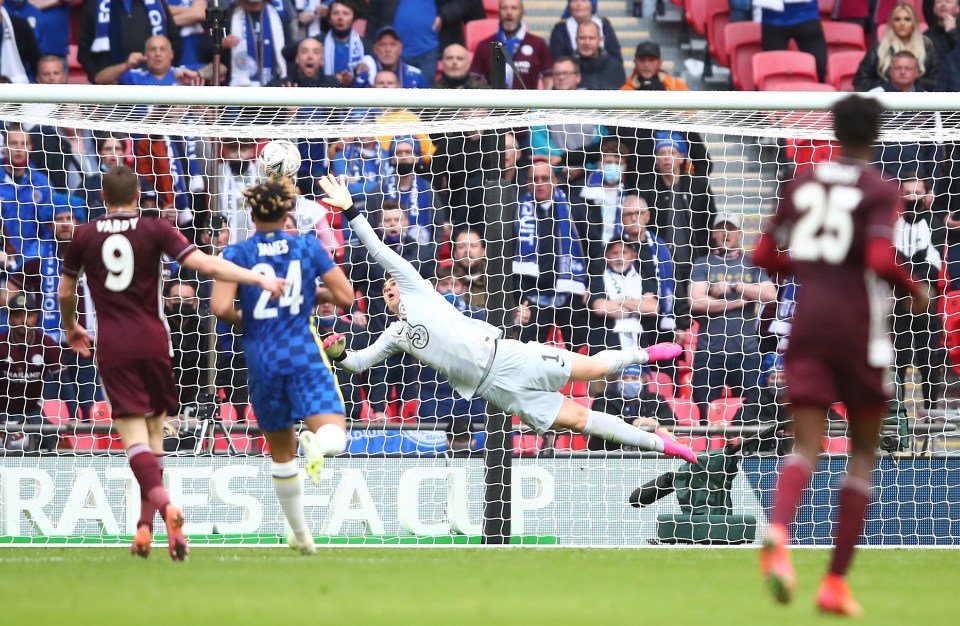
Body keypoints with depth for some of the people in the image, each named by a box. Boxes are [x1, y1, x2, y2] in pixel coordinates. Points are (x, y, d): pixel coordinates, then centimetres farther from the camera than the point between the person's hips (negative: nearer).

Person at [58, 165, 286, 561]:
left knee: (134, 434, -6)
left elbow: (65, 293, 16)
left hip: (112, 344, -1)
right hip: (152, 339, 1)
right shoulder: (155, 230, 1)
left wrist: (71, 328, 36)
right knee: (154, 428, 13)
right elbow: (206, 265, -9)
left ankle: (164, 505, -31)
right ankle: (145, 525, 14)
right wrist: (260, 279, -6)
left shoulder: (84, 235, 5)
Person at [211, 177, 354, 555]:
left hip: (262, 360, 1)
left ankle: (300, 534, 24)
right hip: (304, 355, -1)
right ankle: (316, 442, -45)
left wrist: (241, 320, 8)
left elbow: (220, 307, -14)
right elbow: (346, 298, 2)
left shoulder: (237, 254, -1)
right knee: (334, 436, -8)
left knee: (281, 452, 16)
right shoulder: (309, 247, 3)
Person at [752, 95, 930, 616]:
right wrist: (915, 290, 0)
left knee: (806, 447, -4)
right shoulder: (881, 192, -5)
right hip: (859, 329, -3)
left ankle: (777, 533, -39)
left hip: (807, 324, 3)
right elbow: (881, 261, -19)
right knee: (864, 450, 14)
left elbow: (764, 256, 10)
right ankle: (836, 581, 9)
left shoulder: (803, 184, 10)